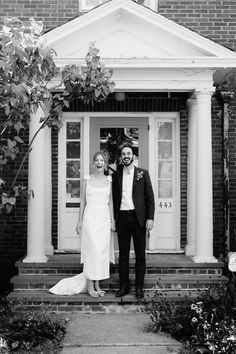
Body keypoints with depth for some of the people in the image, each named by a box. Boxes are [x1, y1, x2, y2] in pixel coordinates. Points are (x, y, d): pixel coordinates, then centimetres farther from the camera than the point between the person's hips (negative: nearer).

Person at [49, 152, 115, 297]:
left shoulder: (109, 180, 8)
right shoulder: (87, 180, 4)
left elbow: (110, 202, 10)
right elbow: (83, 201, 6)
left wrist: (113, 221, 5)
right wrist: (79, 221, 4)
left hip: (104, 218, 3)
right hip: (90, 217, -2)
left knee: (103, 251, 4)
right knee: (92, 250, -7)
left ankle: (97, 284, 15)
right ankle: (90, 285, 2)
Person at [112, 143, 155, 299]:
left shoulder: (143, 173, 3)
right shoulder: (116, 175, 9)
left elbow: (150, 197, 0)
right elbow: (115, 198, 10)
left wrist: (150, 218, -7)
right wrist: (115, 218, 4)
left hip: (138, 218, -2)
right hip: (122, 218, 2)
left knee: (140, 255, 4)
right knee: (123, 255, 7)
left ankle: (139, 287, 15)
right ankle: (124, 286, 17)